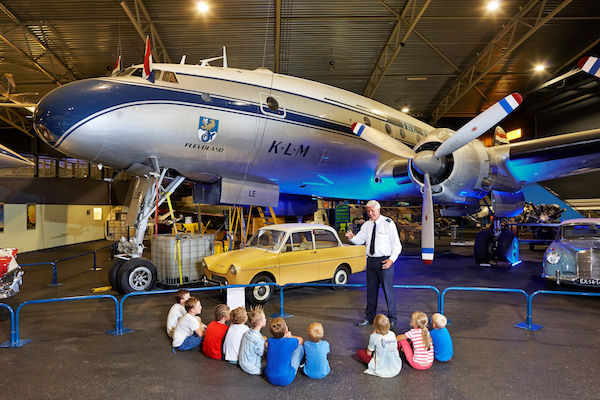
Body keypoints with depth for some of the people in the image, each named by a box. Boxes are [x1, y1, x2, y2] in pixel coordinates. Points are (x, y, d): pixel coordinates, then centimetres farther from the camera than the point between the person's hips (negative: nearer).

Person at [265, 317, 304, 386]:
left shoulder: (270, 341, -7)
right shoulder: (290, 342, -18)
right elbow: (301, 340, 6)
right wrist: (290, 336, 19)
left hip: (270, 378, 5)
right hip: (286, 380, -4)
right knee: (299, 347, 6)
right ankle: (300, 364, 33)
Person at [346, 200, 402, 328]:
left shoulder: (388, 223, -6)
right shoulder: (366, 225, 8)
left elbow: (397, 245, -6)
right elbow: (359, 240, 6)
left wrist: (391, 259, -18)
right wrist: (352, 237, -17)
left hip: (385, 261, -5)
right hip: (371, 260, 5)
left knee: (388, 290, -1)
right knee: (371, 290, 13)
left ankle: (392, 319, 13)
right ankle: (369, 317, 27)